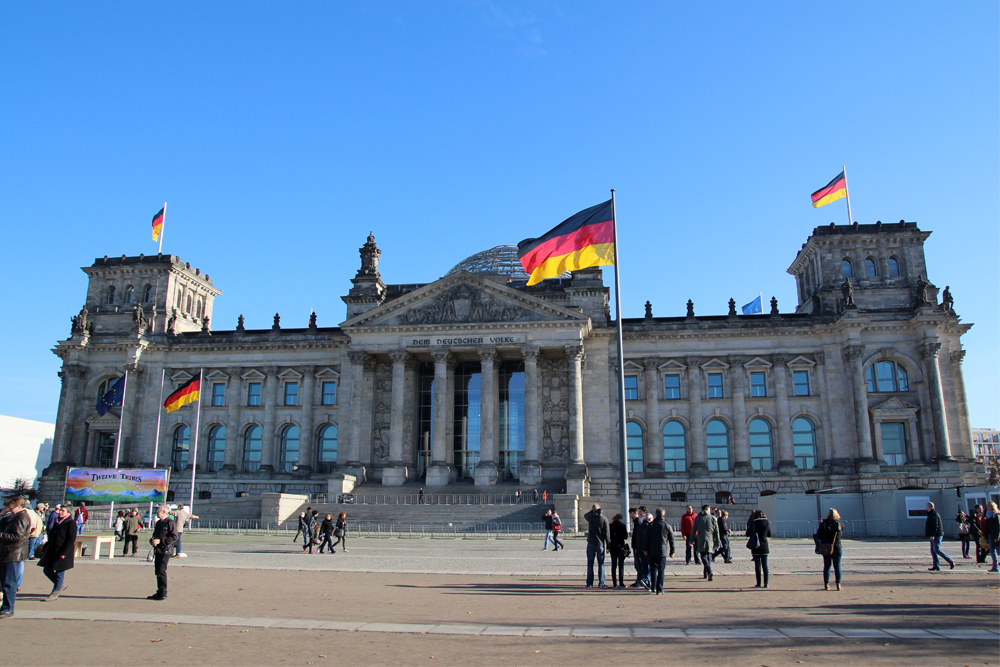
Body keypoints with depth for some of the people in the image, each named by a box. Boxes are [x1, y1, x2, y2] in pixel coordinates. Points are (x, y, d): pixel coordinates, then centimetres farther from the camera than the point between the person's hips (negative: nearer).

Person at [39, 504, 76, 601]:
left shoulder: (70, 523, -12)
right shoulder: (57, 522, 14)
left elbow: (71, 540, -17)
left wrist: (64, 553, -21)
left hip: (62, 553, -9)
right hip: (52, 551, 9)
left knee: (59, 572, 0)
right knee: (46, 570, 11)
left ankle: (55, 593, 11)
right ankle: (61, 585, 27)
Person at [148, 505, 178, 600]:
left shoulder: (170, 522, -10)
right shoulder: (158, 523, 18)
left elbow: (174, 537, -15)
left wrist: (160, 541, -19)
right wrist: (152, 540, 4)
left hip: (165, 550, -8)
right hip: (157, 550, 9)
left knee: (161, 571, -10)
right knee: (157, 571, 10)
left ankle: (163, 594, -5)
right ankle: (159, 592, 18)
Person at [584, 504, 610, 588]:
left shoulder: (590, 517, -5)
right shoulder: (604, 519, -8)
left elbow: (585, 515, 22)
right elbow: (607, 533, -7)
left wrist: (592, 510, 19)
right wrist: (608, 545, 0)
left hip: (591, 544, 1)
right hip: (600, 544, -1)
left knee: (590, 564, 8)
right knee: (601, 564, 7)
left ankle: (589, 584, 8)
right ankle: (601, 583, 5)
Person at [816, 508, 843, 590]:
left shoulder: (823, 523, -4)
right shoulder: (838, 524, -4)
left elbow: (819, 535, -3)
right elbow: (841, 533, 15)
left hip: (826, 548, 1)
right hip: (837, 547, -1)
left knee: (826, 566, 8)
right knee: (837, 566, 5)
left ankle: (826, 585, 8)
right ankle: (838, 585, 3)